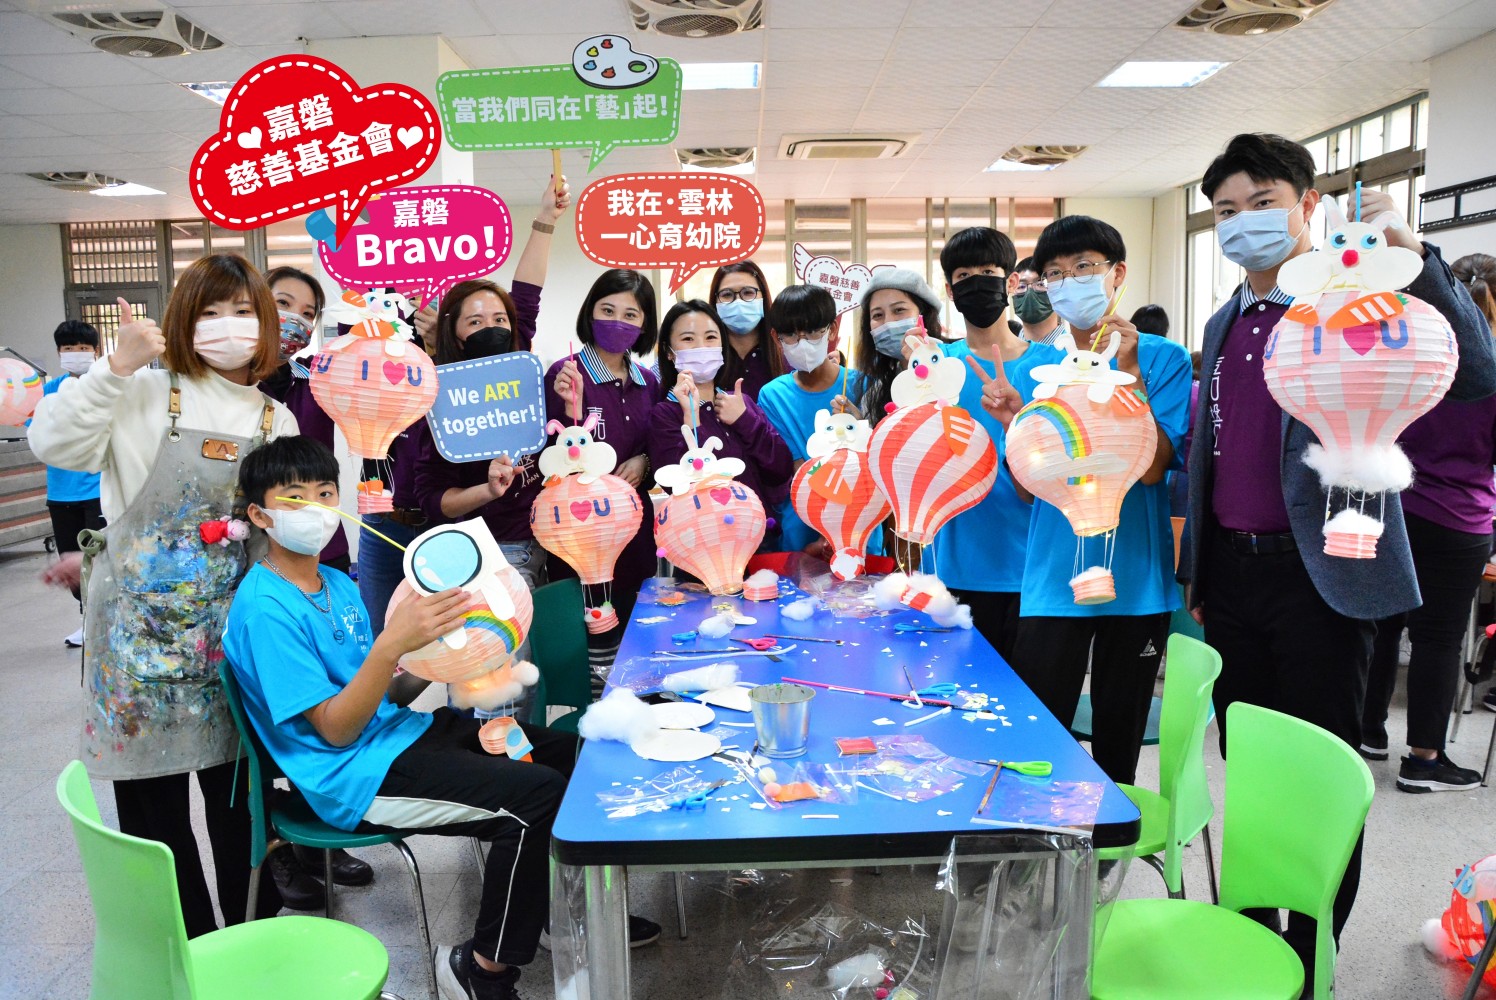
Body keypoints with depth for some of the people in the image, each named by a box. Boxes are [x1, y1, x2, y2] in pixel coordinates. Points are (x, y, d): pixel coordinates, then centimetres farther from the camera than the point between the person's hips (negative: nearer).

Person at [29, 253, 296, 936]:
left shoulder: (276, 419, 9)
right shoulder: (145, 394, -5)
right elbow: (53, 443, -20)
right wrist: (118, 367, -25)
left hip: (233, 625, 3)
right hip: (142, 622, -3)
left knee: (241, 793, 12)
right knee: (152, 794, 6)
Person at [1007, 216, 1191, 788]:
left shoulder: (1162, 358, -2)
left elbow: (1151, 468, -14)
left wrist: (1129, 373, -17)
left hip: (1135, 576, -1)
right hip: (1054, 577, 1)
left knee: (1119, 734, 13)